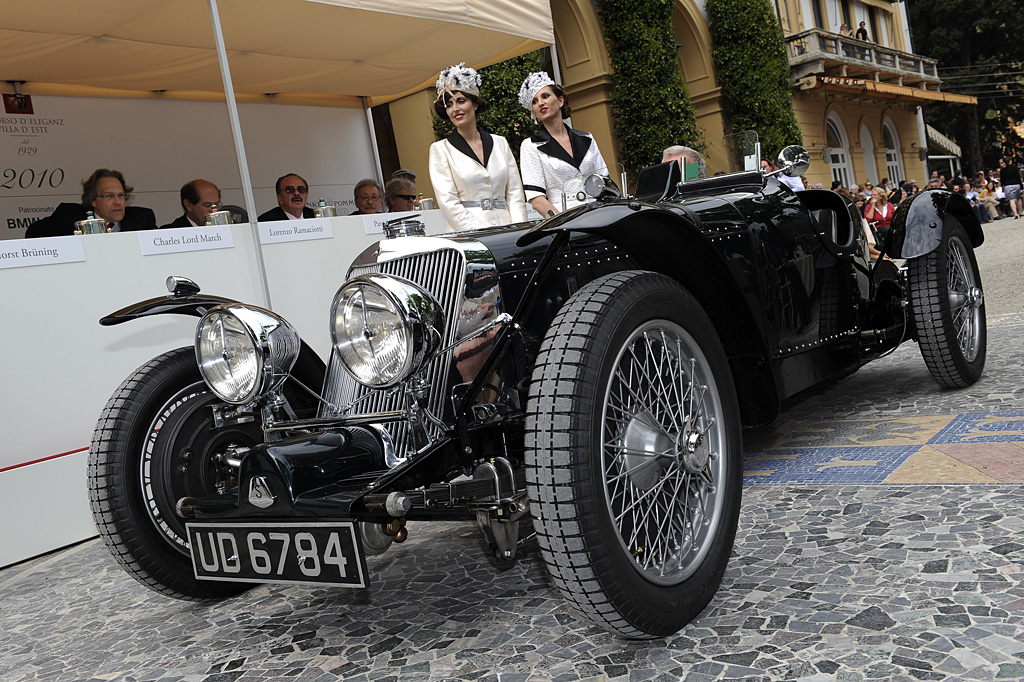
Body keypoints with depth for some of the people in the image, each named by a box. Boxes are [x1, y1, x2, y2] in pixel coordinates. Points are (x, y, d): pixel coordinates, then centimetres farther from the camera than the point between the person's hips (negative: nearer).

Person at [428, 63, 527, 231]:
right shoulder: (440, 149, 7)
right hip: (468, 236, -3)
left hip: (506, 231, 3)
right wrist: (483, 234, -13)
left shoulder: (500, 143, 17)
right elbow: (447, 201, -3)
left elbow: (515, 192, 13)